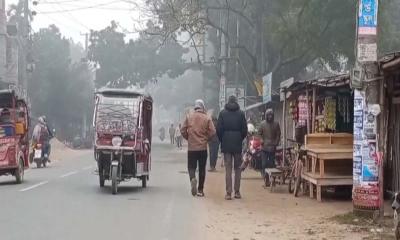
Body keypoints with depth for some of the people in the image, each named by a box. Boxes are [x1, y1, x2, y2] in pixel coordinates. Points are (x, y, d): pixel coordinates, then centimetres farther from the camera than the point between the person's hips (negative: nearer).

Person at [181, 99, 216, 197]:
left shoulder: (189, 117, -1)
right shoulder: (207, 118, -4)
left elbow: (183, 130, -2)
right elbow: (212, 132, -9)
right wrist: (206, 139, 9)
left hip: (191, 147, 0)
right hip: (203, 147, 0)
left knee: (191, 167, 7)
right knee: (202, 169, 9)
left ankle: (193, 179, -24)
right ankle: (200, 190, 11)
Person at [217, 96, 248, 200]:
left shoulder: (223, 113, 1)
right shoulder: (240, 113, 0)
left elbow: (219, 129, -1)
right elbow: (244, 130, -1)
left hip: (226, 144, 0)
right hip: (237, 144, 0)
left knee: (228, 168, 1)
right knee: (238, 168, 9)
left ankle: (228, 193, -4)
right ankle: (237, 192, 8)